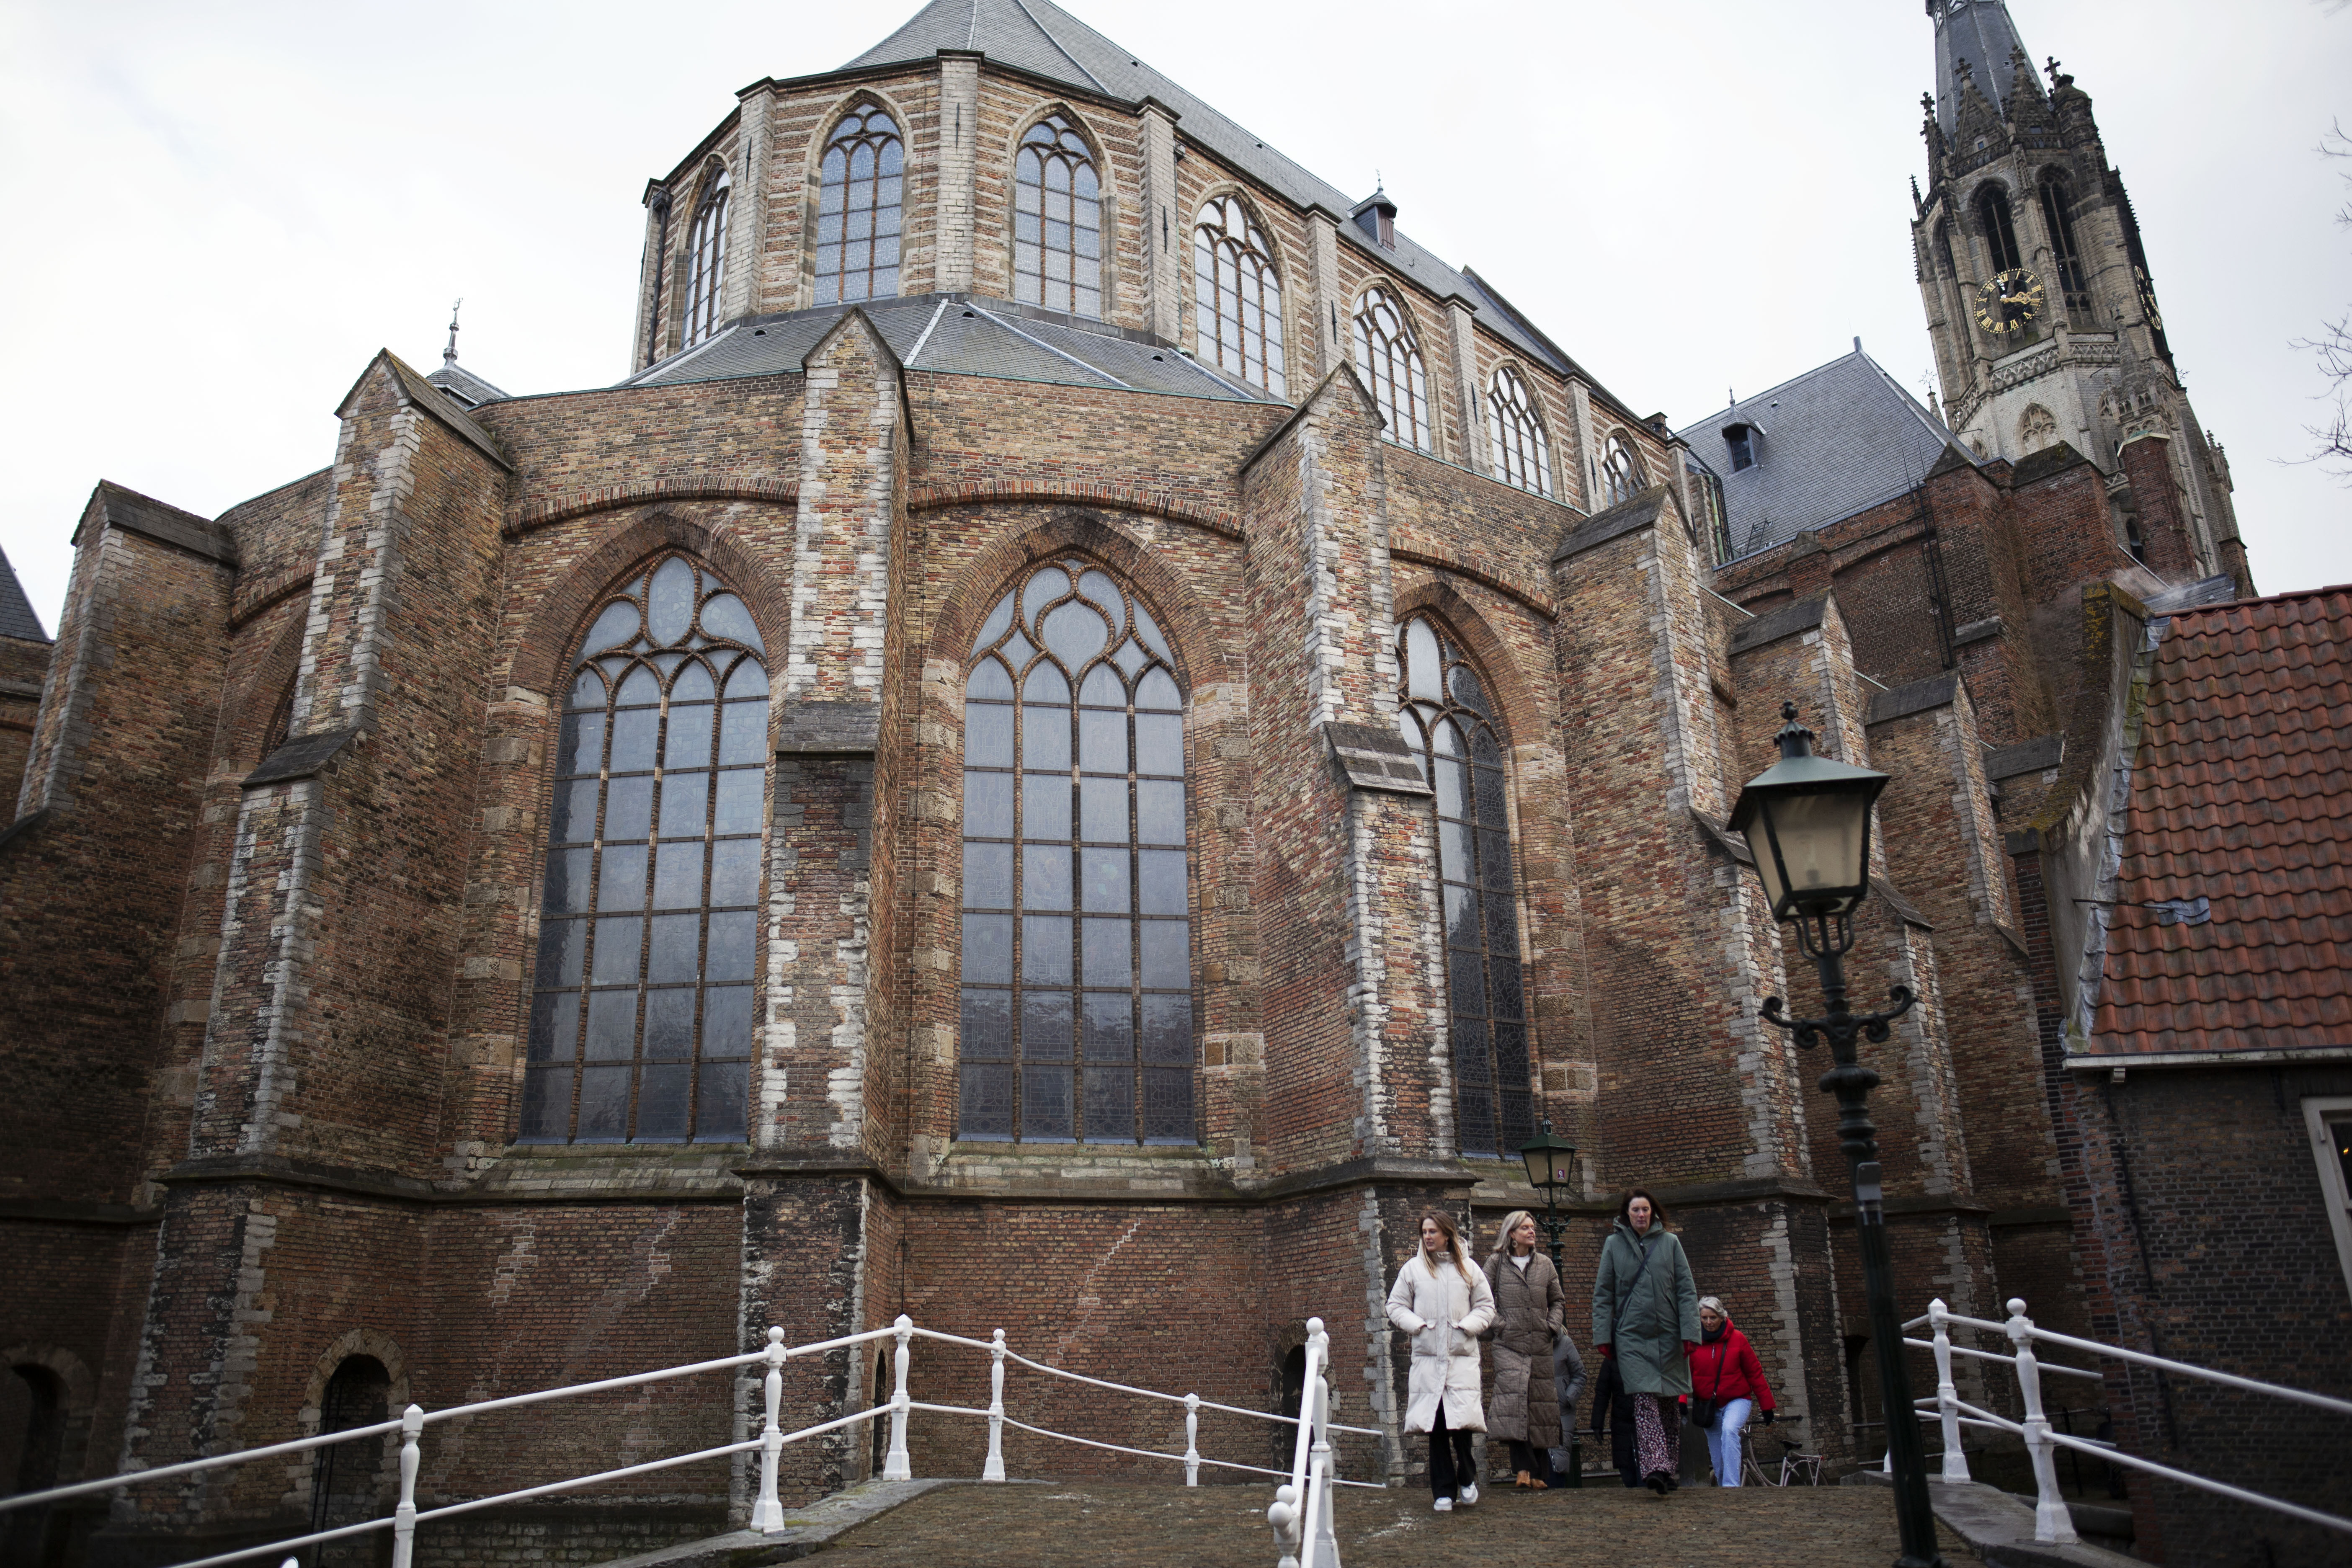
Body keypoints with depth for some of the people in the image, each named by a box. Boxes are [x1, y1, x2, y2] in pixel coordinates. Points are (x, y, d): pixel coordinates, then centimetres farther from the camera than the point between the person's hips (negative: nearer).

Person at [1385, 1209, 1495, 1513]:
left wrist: (1468, 1325, -5)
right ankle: (1444, 1492, 10)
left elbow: (1486, 1306, 12)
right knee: (1435, 1427, 0)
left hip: (1462, 1357, 0)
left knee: (1461, 1422, -10)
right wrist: (1416, 1324, -7)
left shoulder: (1468, 1268, 8)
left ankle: (1467, 1479, 16)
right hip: (1427, 1358, 1)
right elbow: (1396, 1306, 10)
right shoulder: (1413, 1268, 7)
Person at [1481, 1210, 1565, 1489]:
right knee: (1514, 1396, -21)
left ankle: (1537, 1473, 12)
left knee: (1540, 1406, 3)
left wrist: (1553, 1325, 5)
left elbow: (1558, 1300, 20)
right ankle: (1525, 1468, -23)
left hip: (1541, 1345, 3)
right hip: (1509, 1344, -3)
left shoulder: (1545, 1264, 13)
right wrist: (1499, 1323, -6)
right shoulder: (1496, 1262, 4)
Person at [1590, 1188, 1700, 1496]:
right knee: (1645, 1400, -14)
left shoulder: (1670, 1242, 6)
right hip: (1632, 1336, -1)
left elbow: (1687, 1291, 4)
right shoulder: (1614, 1245, 6)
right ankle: (1655, 1467, -22)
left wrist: (1690, 1332, -5)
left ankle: (1669, 1470, 18)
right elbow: (1603, 1295, 7)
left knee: (1670, 1403, 7)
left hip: (1669, 1337, 1)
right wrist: (1603, 1336, -1)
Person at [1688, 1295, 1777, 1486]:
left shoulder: (1737, 1339, -5)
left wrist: (1767, 1406, 1)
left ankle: (1731, 1485, -35)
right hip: (1708, 1404, 3)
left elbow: (1755, 1372, 0)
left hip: (1737, 1400, -3)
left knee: (1729, 1430, -32)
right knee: (1718, 1459, 5)